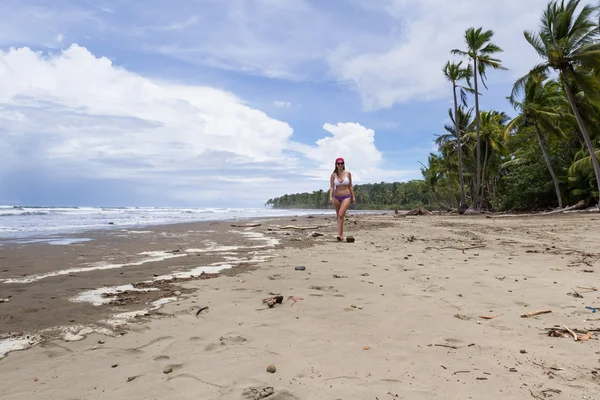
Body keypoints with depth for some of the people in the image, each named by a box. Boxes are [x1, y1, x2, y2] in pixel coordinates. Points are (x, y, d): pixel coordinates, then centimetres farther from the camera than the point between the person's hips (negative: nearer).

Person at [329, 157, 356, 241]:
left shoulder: (348, 173, 1)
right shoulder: (333, 175, 0)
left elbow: (350, 186, 7)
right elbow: (331, 187, -4)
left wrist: (353, 197, 6)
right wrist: (330, 197, -17)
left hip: (346, 197, -2)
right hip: (337, 197, 2)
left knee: (341, 215, -18)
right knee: (338, 216, 9)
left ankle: (339, 234, -19)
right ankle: (341, 234, 21)